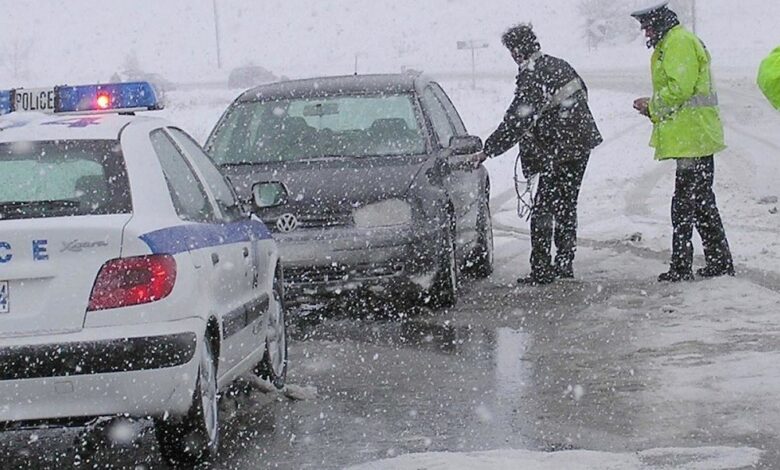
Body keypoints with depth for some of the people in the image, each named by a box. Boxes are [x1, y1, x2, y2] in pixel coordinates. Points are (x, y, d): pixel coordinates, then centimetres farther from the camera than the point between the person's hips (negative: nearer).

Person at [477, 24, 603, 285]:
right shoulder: (559, 65, 8)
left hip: (557, 153, -9)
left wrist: (488, 150, -18)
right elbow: (582, 92, 22)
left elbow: (515, 123, -22)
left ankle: (541, 270, -3)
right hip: (582, 145, 9)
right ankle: (564, 264, 23)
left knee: (543, 210, -2)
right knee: (566, 206, 18)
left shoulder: (531, 78, -19)